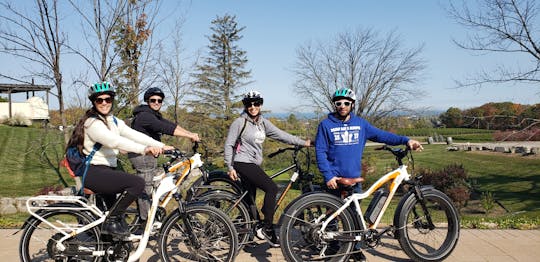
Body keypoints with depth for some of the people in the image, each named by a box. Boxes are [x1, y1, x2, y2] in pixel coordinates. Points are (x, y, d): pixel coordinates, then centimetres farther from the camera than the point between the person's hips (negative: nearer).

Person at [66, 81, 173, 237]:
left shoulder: (114, 121, 13)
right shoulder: (92, 122, -15)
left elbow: (134, 135, 2)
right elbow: (115, 141, -31)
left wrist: (161, 146, -10)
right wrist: (144, 149, -43)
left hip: (106, 171, 9)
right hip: (92, 173, -9)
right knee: (137, 183, -23)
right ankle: (112, 221, -9)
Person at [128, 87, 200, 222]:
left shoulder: (155, 115, 16)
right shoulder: (144, 115, -16)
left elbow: (172, 125, 5)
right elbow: (165, 128, -27)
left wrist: (191, 133, -9)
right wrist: (189, 135, -31)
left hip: (149, 155, 10)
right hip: (141, 156, -10)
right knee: (147, 189, -8)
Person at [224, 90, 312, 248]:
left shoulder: (263, 122, 11)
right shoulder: (240, 122, -8)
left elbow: (281, 135, 7)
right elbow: (229, 145, -6)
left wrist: (303, 143, 2)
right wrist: (230, 167, -10)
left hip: (254, 164, 7)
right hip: (243, 164, -7)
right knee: (272, 188, -19)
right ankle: (267, 228, -13)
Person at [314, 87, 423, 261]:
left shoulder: (360, 123, 6)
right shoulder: (326, 125, -4)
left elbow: (380, 135, 4)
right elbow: (320, 152, -6)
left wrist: (405, 140, -7)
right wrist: (328, 175, -14)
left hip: (354, 178, 3)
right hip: (335, 179, -3)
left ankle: (355, 248, 25)